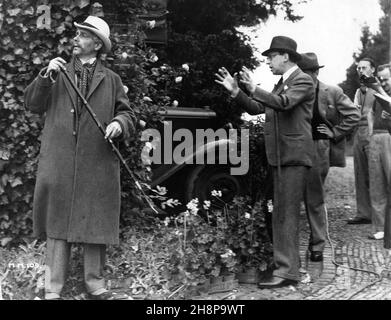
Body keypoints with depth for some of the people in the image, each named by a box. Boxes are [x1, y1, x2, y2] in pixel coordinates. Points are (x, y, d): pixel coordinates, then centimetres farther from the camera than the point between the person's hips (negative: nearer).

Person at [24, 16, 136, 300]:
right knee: (58, 223, 2)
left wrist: (119, 123, -12)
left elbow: (127, 113, 10)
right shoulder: (57, 73, 14)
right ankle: (53, 289, 10)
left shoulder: (111, 79, 12)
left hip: (98, 164, 0)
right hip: (59, 163, 0)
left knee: (95, 223, 6)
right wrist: (46, 76, -7)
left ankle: (96, 285, 19)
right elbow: (33, 105, 7)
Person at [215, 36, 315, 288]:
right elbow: (256, 108, 17)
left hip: (295, 156, -9)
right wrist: (235, 91, 5)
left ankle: (287, 271, -8)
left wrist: (254, 89, -28)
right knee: (281, 214, 13)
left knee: (287, 213, -11)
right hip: (280, 157, 10)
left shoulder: (303, 81, -7)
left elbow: (284, 103, -25)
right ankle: (287, 264, 22)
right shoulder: (281, 84, 21)